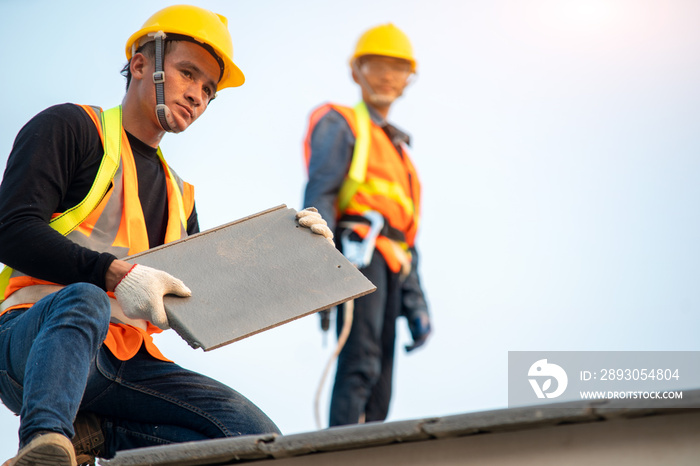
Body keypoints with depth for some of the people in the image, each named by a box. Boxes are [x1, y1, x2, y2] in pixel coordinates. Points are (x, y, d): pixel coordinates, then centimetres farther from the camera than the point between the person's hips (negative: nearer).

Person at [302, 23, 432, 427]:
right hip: (360, 253, -8)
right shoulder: (341, 124, 9)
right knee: (361, 363, -24)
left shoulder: (399, 150, 32)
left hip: (391, 265, 8)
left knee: (379, 392, 0)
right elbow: (319, 194, -6)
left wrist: (416, 305, 22)